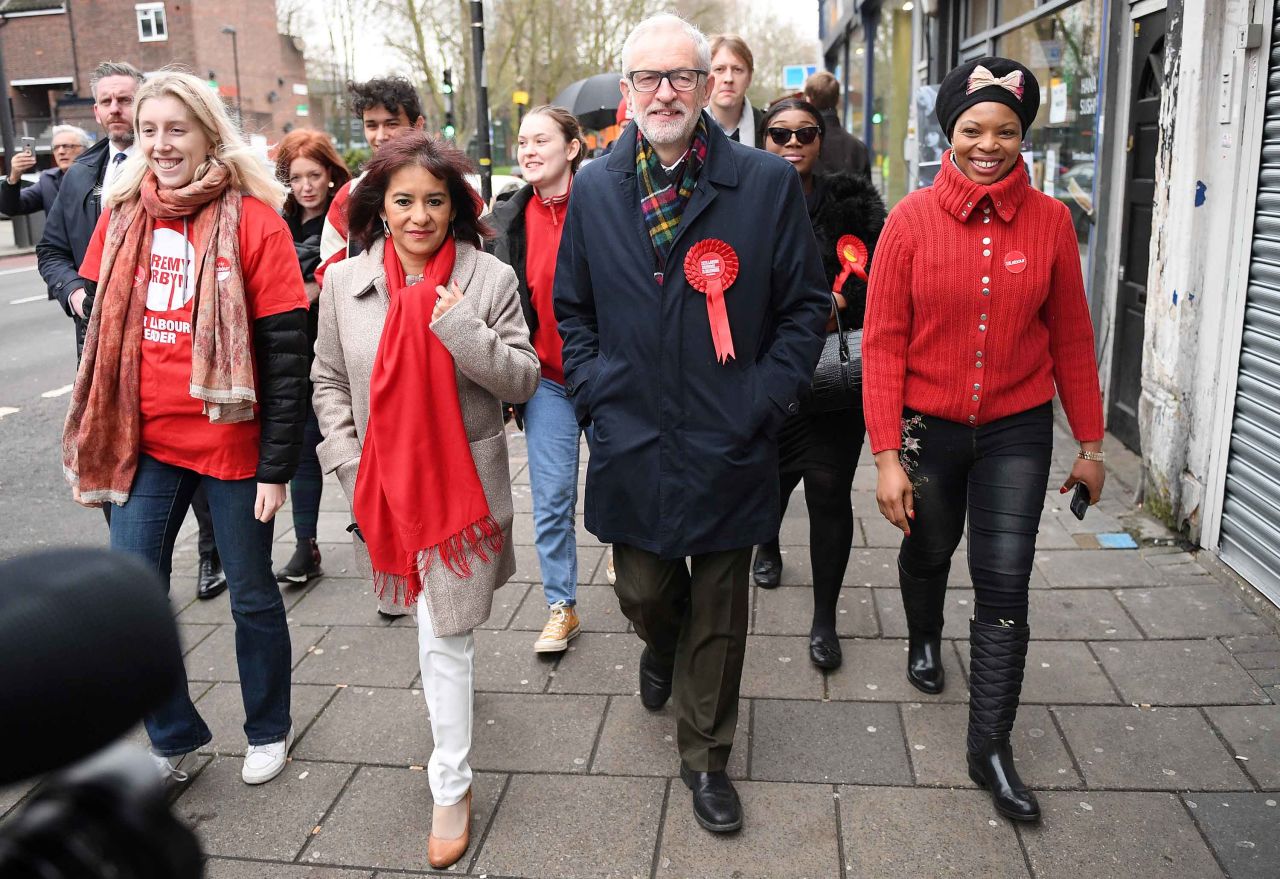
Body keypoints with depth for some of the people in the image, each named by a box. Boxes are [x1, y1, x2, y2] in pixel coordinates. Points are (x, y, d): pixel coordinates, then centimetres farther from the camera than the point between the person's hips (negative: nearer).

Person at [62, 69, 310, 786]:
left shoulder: (253, 219, -9)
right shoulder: (124, 216, 5)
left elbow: (286, 352, -11)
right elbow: (104, 335, 13)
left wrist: (277, 465, -13)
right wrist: (97, 439, 10)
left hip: (231, 443, -4)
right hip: (146, 440, 4)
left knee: (252, 594, 10)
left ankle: (269, 729, 33)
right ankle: (175, 733, 29)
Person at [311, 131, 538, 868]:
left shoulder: (490, 278, -9)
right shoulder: (346, 282, -1)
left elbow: (524, 379, -9)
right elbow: (329, 382, 7)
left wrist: (461, 329, -24)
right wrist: (349, 466, -3)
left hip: (464, 483, -3)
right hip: (383, 483, 4)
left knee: (446, 638, 0)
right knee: (433, 621, 23)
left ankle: (452, 788, 15)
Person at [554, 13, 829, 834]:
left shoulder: (769, 181, -5)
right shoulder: (594, 190, 3)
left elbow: (807, 305, -1)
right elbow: (572, 310, 11)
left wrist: (762, 404, -9)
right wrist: (596, 398, 0)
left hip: (728, 450, -1)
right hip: (632, 447, 2)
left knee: (719, 616, 11)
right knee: (643, 592, 15)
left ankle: (706, 758, 32)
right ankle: (662, 645, 53)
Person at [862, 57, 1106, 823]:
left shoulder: (1050, 220, -4)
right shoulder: (913, 219, -9)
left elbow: (1071, 338, 2)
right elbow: (883, 341, -10)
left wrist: (1091, 444, 5)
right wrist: (887, 454, -13)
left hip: (1016, 430, 1)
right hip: (927, 425, 0)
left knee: (1004, 585, 0)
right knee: (928, 551, 20)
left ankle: (991, 746, 15)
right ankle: (925, 640, 53)